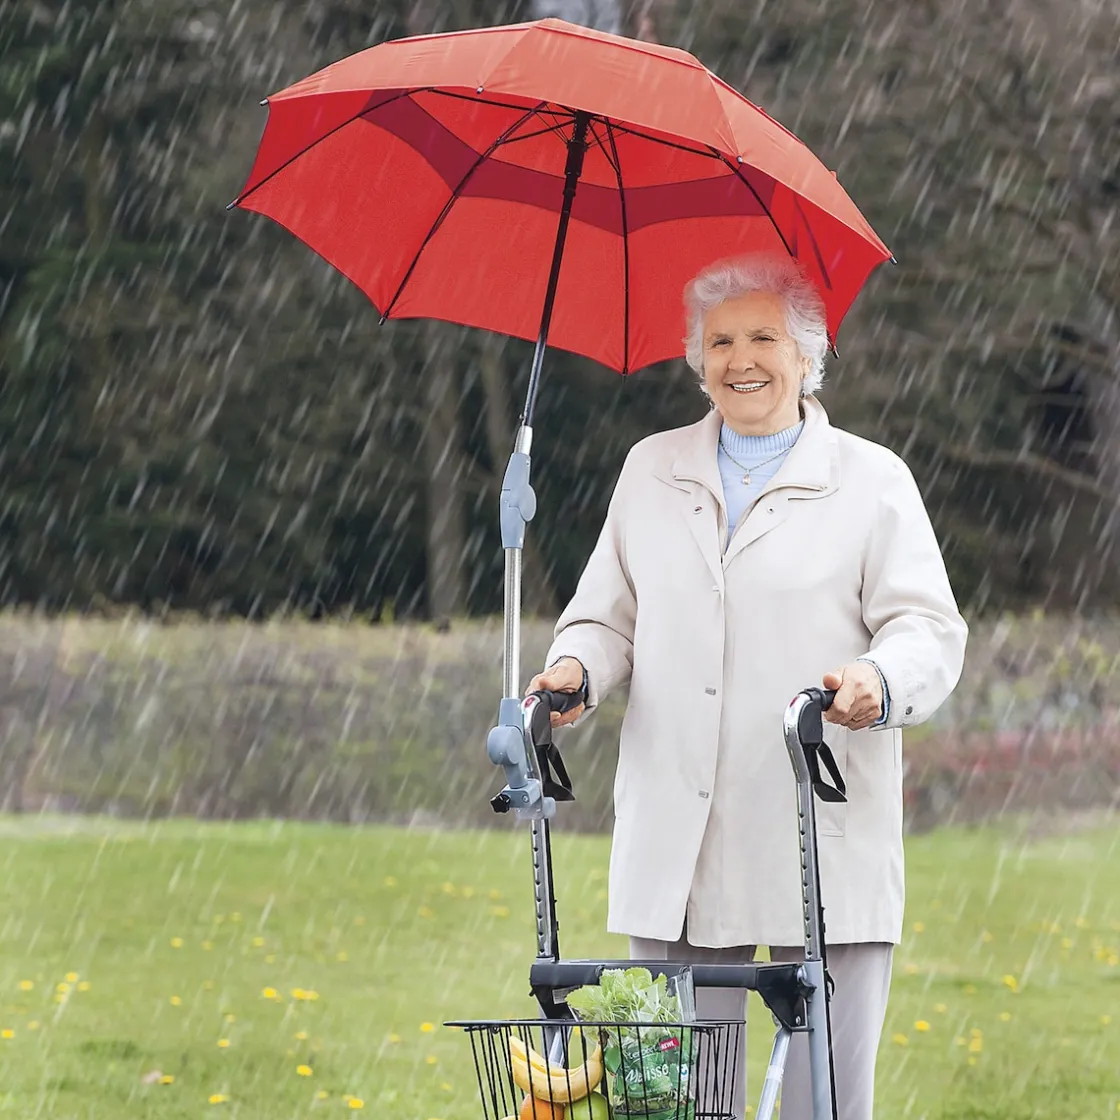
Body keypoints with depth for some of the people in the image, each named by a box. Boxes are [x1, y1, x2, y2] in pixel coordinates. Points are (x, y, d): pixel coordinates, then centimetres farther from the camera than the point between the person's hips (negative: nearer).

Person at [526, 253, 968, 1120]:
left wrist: (880, 682, -23)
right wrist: (576, 670, -3)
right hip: (676, 855, 3)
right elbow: (610, 617, 20)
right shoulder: (651, 472, 17)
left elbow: (929, 629, -1)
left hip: (826, 854, -3)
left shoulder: (873, 481, 7)